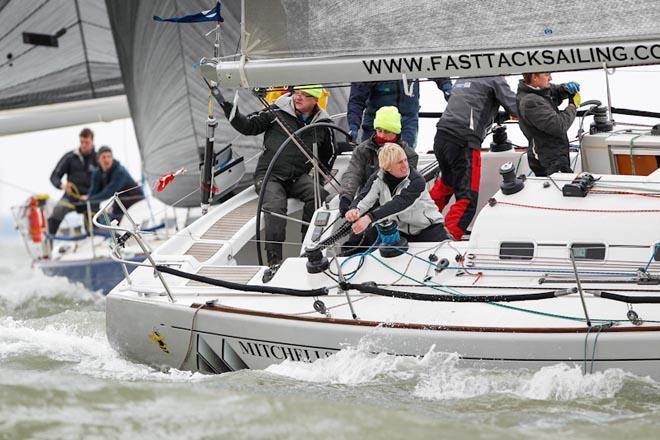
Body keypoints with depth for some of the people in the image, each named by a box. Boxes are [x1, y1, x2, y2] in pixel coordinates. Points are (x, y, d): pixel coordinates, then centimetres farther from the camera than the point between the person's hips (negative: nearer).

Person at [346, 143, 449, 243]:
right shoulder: (378, 179, -7)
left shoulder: (416, 180, -22)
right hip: (401, 231, 4)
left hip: (428, 228, -3)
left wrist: (369, 217, -50)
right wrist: (355, 210, -46)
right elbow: (364, 199, -19)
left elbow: (399, 204, -36)